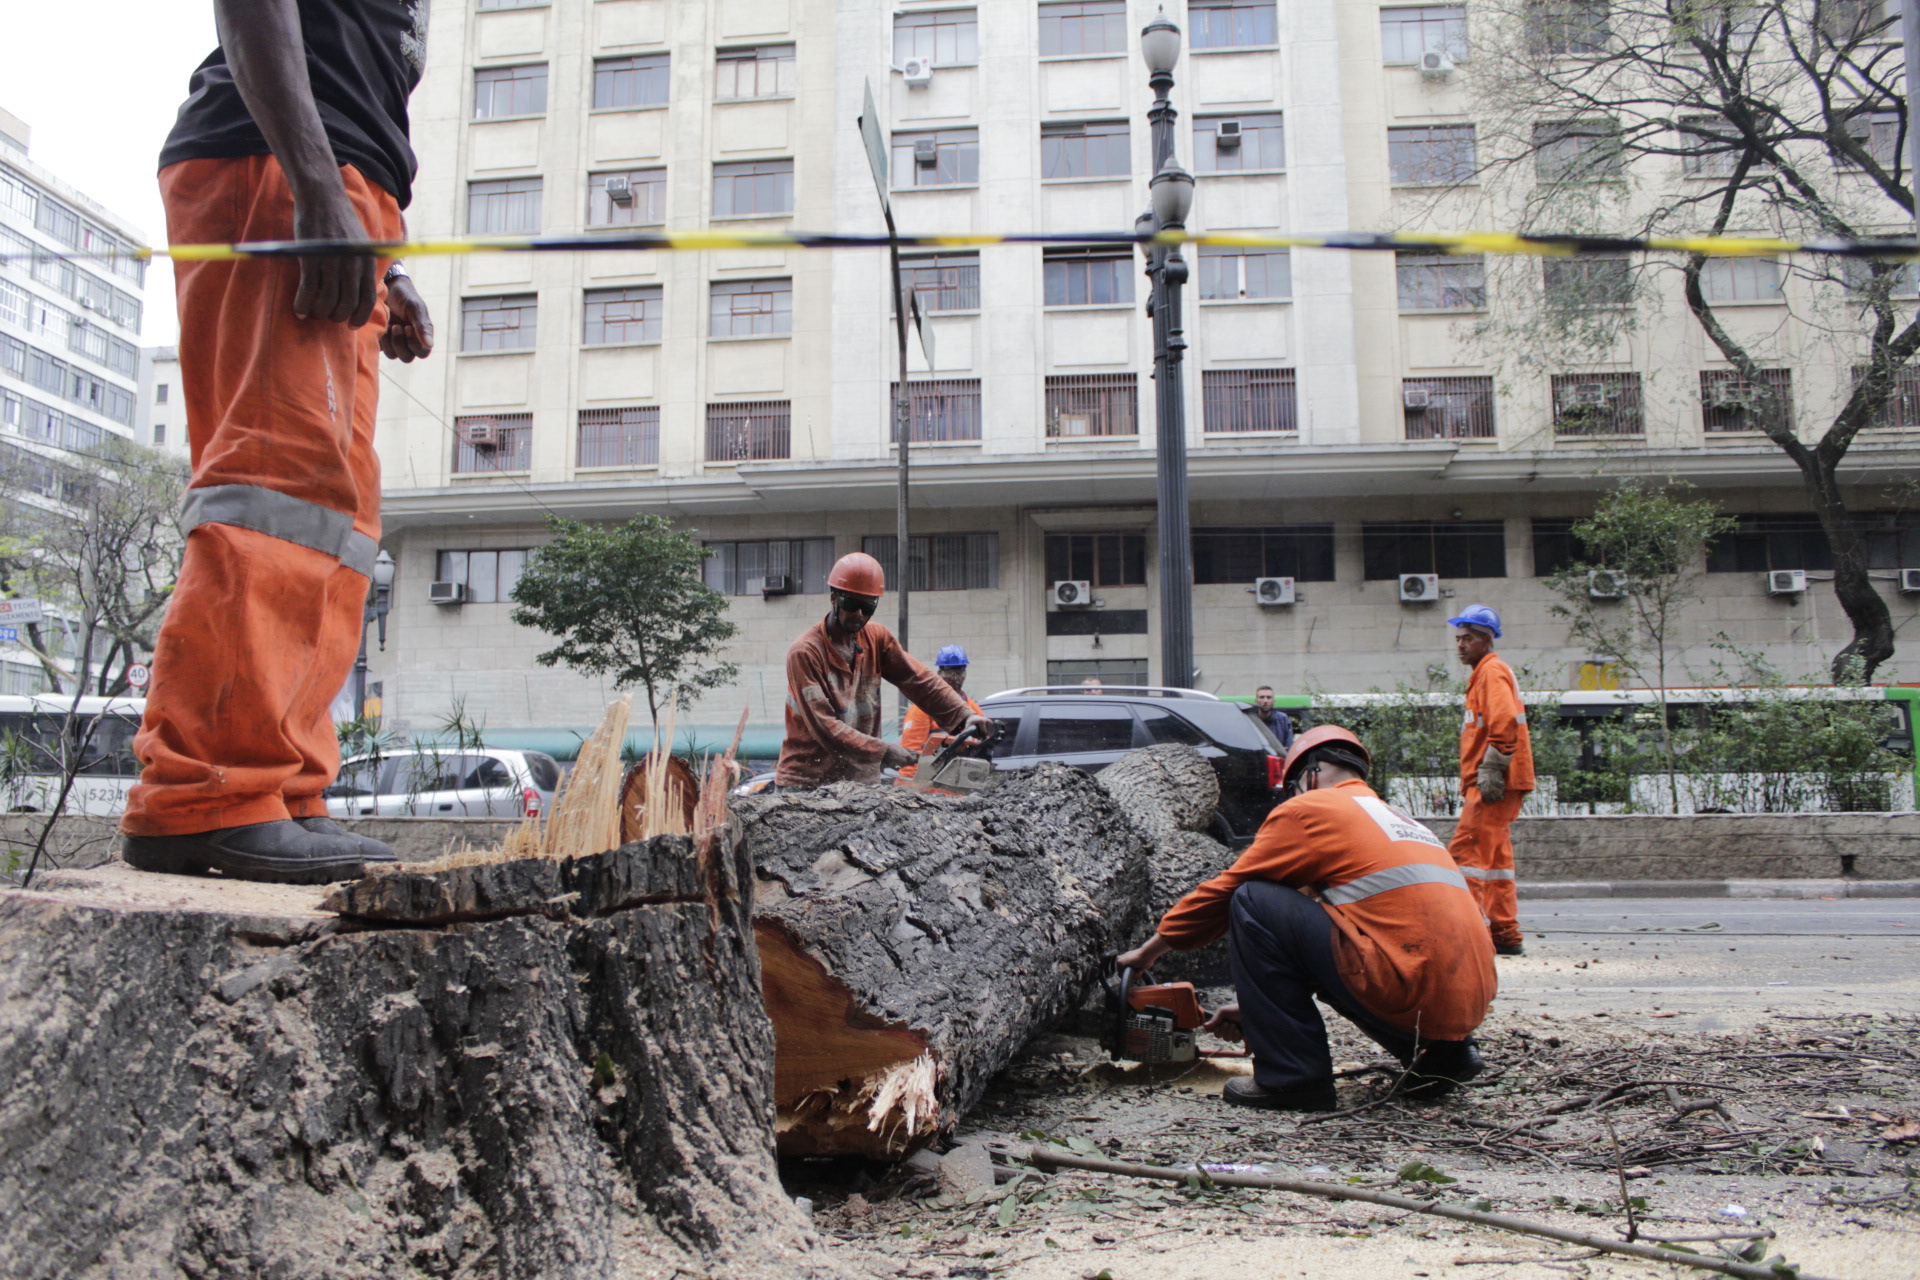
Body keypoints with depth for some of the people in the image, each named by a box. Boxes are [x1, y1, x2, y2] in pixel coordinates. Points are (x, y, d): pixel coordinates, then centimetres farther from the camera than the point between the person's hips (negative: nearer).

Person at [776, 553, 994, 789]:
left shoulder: (877, 638, 5)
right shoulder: (805, 652, -14)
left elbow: (920, 679, -2)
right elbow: (823, 726, -18)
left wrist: (964, 716, -16)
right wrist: (883, 751, -22)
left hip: (863, 779, 5)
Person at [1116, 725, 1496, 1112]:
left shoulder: (1310, 808, 3)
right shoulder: (1400, 819, 26)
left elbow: (1224, 891, 8)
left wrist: (1151, 950, 21)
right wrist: (1256, 1005, 36)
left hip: (1410, 995, -9)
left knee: (1252, 901, -2)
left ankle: (1292, 1077, -1)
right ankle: (1441, 1055, 18)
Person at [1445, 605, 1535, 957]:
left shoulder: (1492, 671, -8)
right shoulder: (1486, 673, 23)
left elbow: (1505, 721, -22)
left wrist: (1491, 770, -24)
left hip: (1493, 784, -11)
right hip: (1498, 784, 11)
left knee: (1465, 850, -13)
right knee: (1494, 856, 13)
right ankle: (1505, 934, 17)